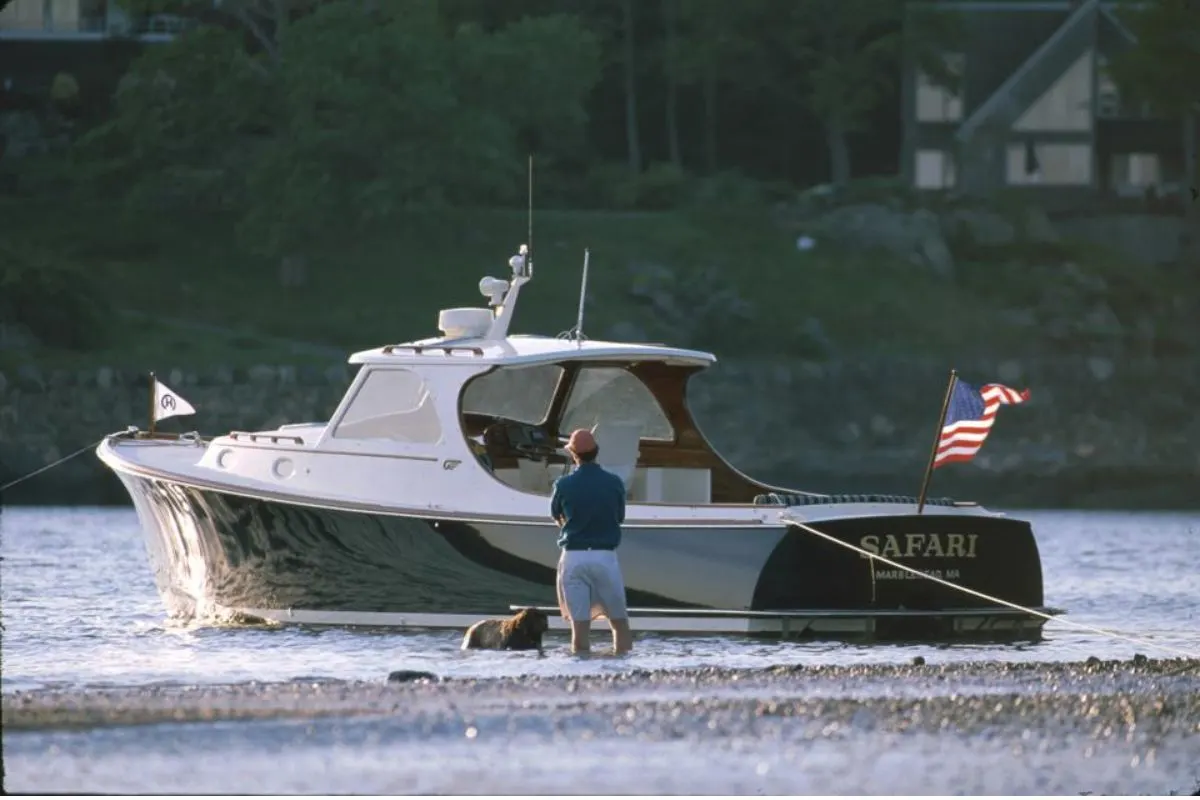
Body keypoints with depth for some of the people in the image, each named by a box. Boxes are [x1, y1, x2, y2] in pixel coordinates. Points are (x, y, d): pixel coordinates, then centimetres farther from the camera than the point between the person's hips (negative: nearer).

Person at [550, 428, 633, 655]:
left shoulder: (563, 485, -4)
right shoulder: (614, 483, -2)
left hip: (573, 557, 0)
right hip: (605, 557, 0)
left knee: (579, 625, -1)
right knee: (619, 623, 10)